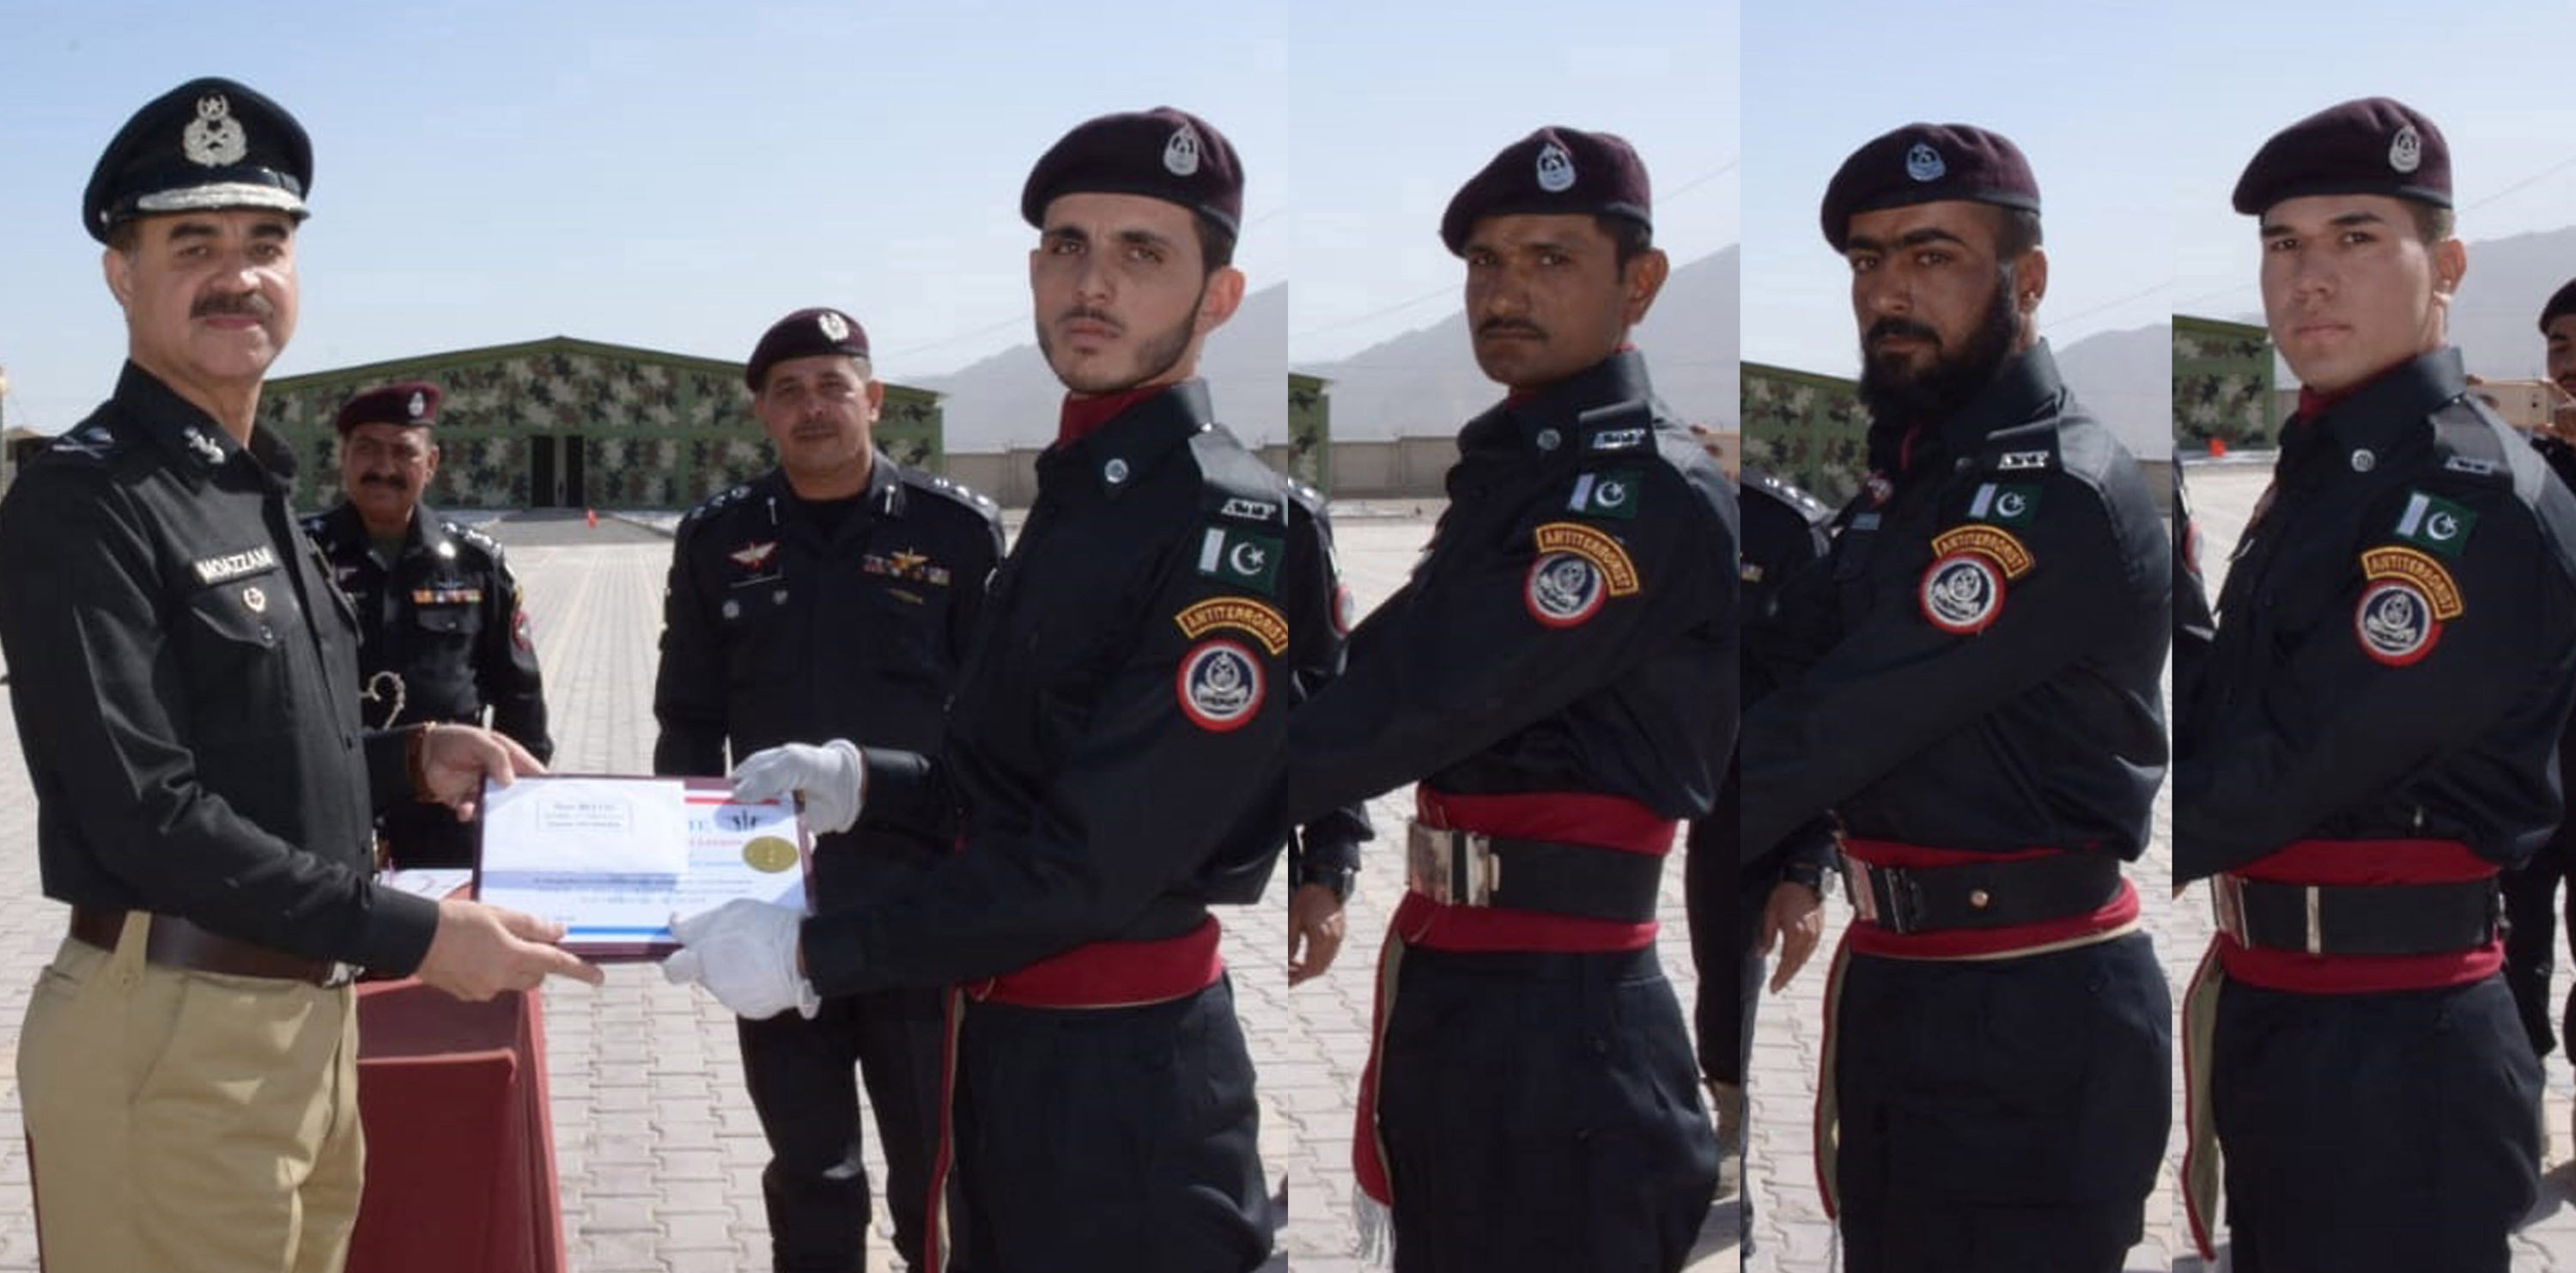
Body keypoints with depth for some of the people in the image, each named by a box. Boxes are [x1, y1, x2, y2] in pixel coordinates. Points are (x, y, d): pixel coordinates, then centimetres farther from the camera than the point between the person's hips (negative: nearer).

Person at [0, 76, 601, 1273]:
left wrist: (411, 758, 5)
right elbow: (148, 813, -21)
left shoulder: (255, 492, 15)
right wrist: (416, 935, -20)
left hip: (308, 1019, 9)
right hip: (170, 1039, -9)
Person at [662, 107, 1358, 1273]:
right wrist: (859, 783, 4)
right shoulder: (1072, 502, 10)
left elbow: (1098, 860, -23)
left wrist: (811, 954, -19)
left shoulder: (1232, 530, -19)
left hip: (1127, 1079, -8)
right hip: (1008, 1042, 8)